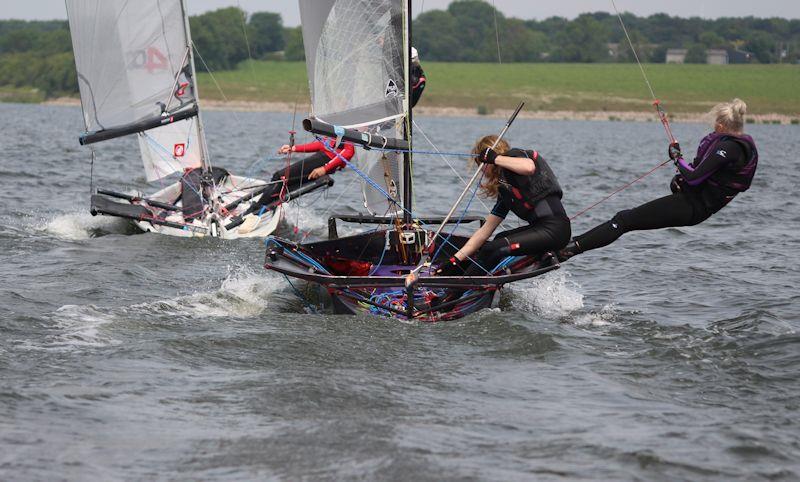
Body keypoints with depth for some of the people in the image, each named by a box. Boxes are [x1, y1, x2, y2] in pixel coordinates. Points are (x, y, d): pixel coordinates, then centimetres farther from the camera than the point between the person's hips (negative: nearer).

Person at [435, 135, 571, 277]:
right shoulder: (504, 189, 22)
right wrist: (455, 261, 17)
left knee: (493, 249, -15)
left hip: (554, 229, -10)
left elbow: (529, 168, -27)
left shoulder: (514, 155, 0)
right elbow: (485, 230, 21)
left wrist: (495, 158, -12)